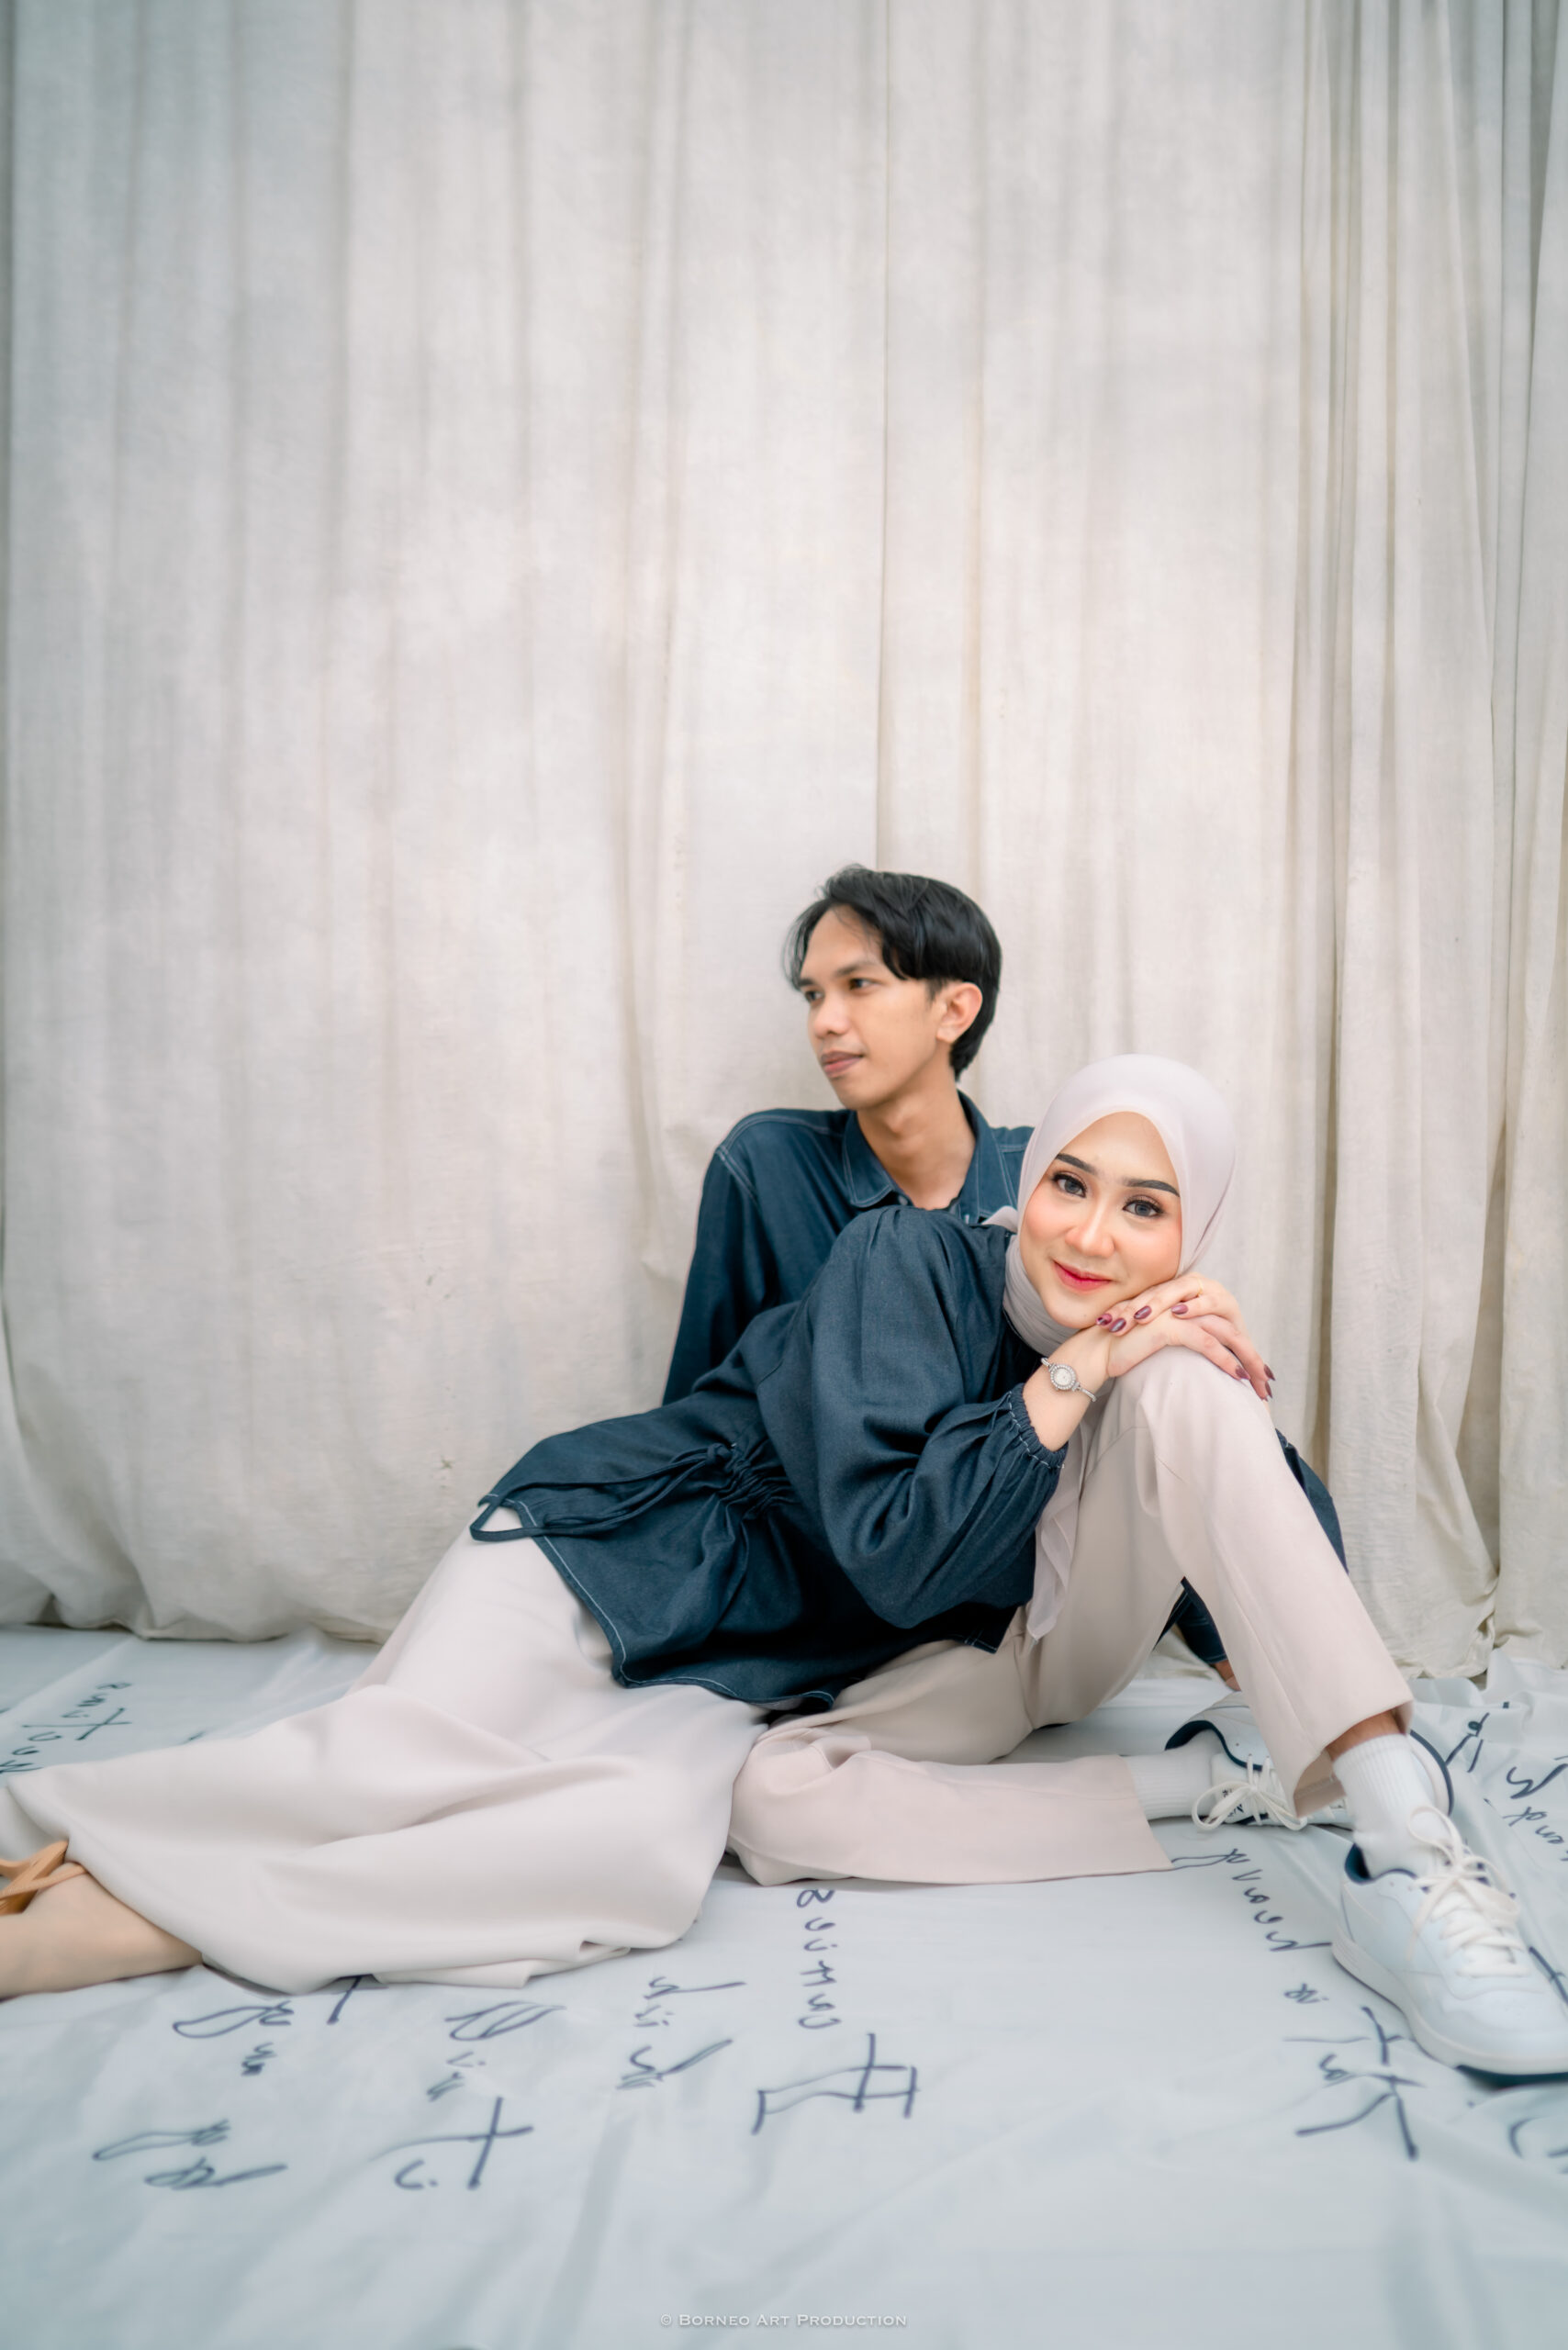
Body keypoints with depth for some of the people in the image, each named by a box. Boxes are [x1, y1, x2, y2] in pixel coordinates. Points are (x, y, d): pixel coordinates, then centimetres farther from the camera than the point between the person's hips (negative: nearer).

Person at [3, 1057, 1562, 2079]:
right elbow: (891, 1552, -19)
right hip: (625, 1542, -4)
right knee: (398, 1763, -31)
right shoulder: (911, 1261, -10)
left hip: (757, 1677, 4)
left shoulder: (1156, 1366, 6)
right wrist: (1076, 1372, -20)